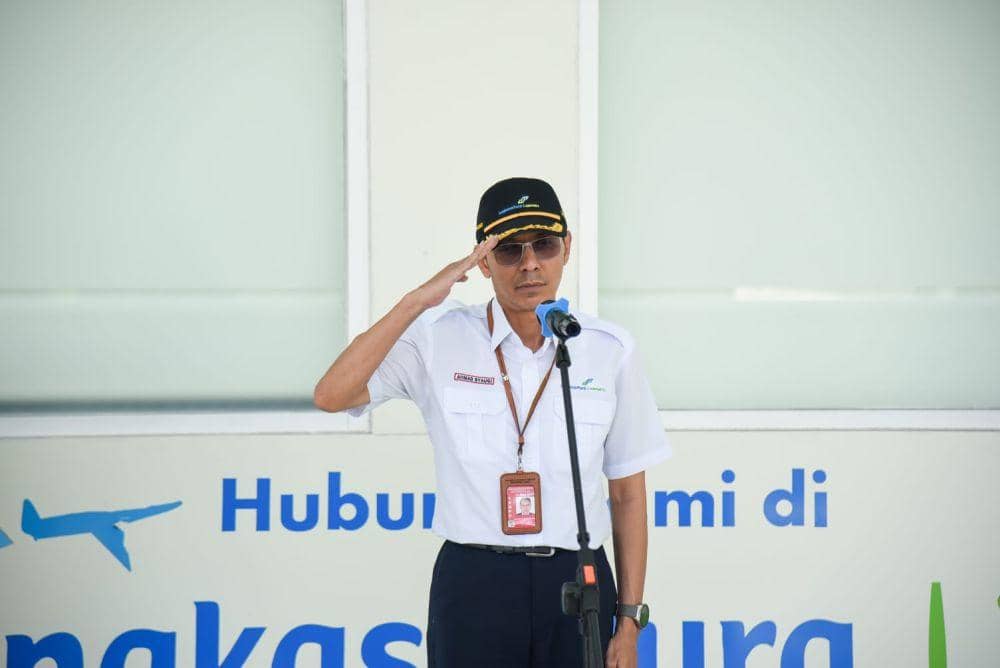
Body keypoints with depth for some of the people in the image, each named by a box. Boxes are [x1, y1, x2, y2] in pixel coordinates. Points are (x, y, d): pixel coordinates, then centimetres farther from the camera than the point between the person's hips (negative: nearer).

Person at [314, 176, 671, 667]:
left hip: (578, 586, 1)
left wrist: (629, 622, 4)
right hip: (473, 585, -1)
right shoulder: (440, 341, 1)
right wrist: (417, 302, -15)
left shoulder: (609, 350, 5)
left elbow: (628, 494, 8)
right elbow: (331, 396, -14)